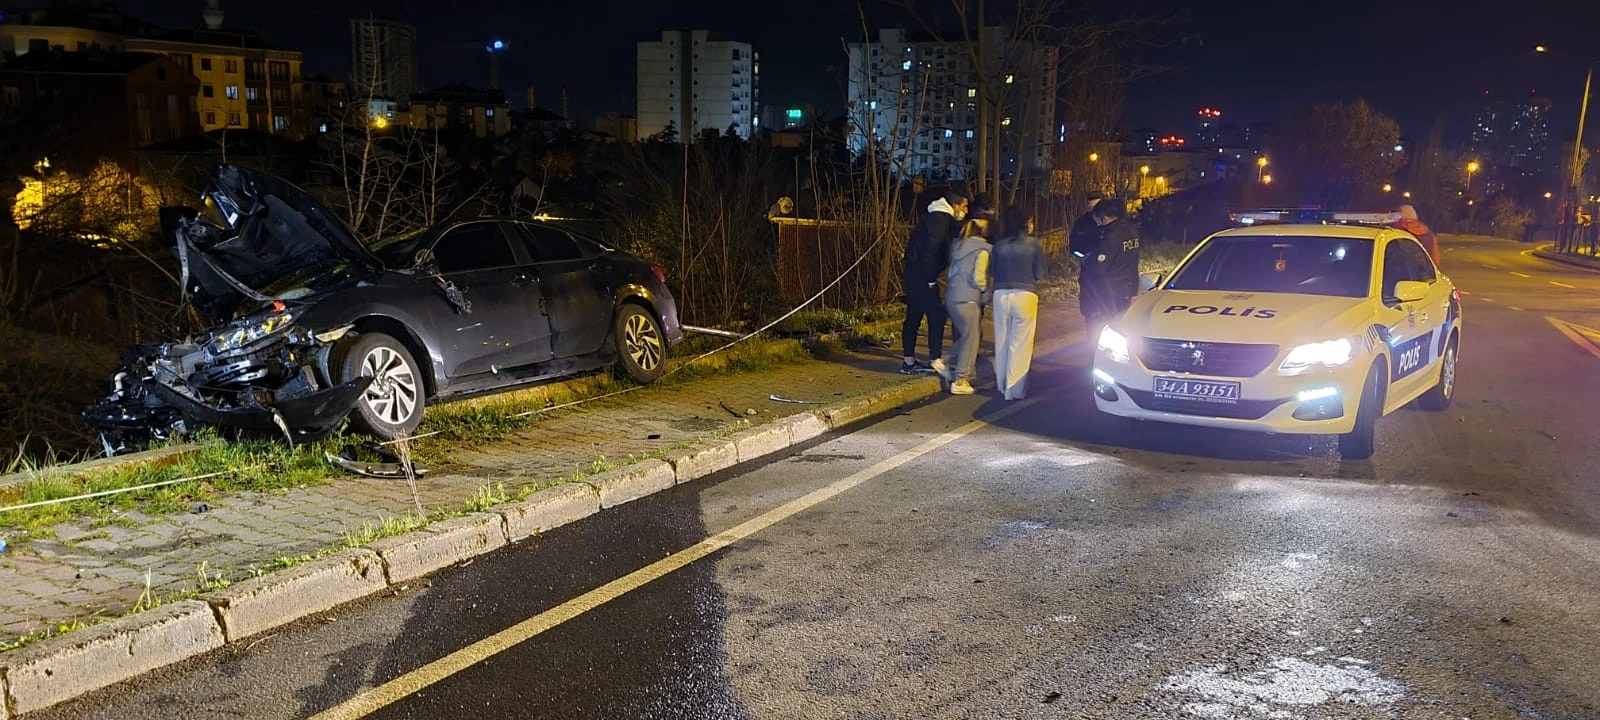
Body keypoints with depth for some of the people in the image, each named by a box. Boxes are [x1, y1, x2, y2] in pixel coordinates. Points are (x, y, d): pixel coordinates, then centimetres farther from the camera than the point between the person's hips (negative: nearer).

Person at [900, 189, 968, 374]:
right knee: (937, 315, -7)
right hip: (921, 276, -10)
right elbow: (930, 251, -21)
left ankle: (908, 361, 17)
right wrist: (931, 279, -17)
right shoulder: (940, 220, -14)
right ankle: (935, 361, -6)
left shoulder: (938, 219, 19)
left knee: (913, 317, 12)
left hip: (914, 275, 10)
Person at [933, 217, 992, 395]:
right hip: (968, 300, -8)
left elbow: (950, 273, 14)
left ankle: (945, 361, 12)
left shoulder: (959, 246, 13)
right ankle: (961, 380, 6)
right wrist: (985, 290, 3)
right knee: (971, 339, 3)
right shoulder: (982, 251, -10)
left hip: (951, 298, 8)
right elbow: (978, 277, -14)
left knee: (971, 335, 20)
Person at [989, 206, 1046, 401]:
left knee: (1002, 341, 14)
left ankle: (1002, 385, 25)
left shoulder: (999, 244, 4)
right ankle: (1015, 389, 1)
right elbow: (1040, 275, 0)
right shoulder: (1033, 244, -3)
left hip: (1001, 295, 3)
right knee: (1020, 344, 1)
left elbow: (991, 275, 8)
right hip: (1025, 295, -3)